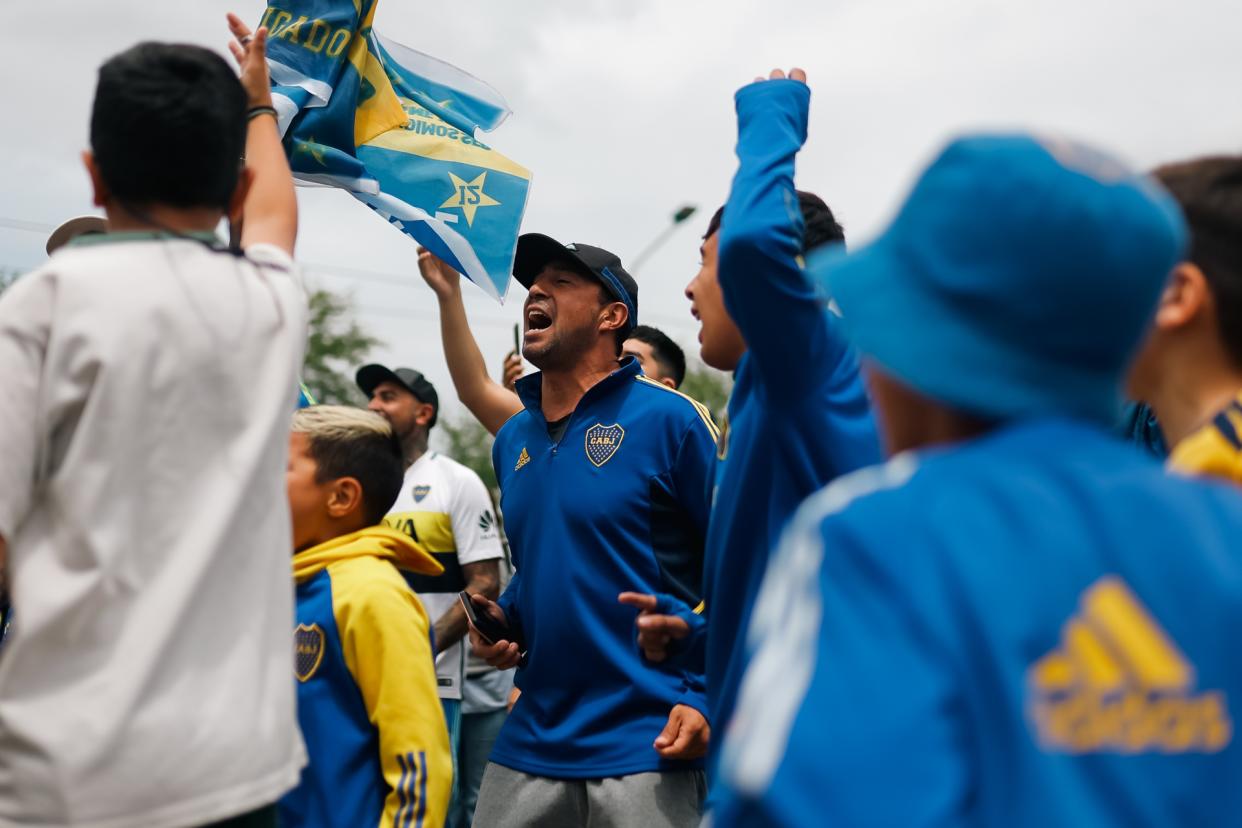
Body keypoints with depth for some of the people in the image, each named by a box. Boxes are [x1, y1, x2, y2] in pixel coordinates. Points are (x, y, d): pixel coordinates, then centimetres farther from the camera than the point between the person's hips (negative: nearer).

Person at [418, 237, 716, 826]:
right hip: (531, 743, 6)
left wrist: (707, 696, -14)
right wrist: (503, 618, 5)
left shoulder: (668, 418, -7)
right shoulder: (515, 437, 11)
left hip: (647, 749, -6)